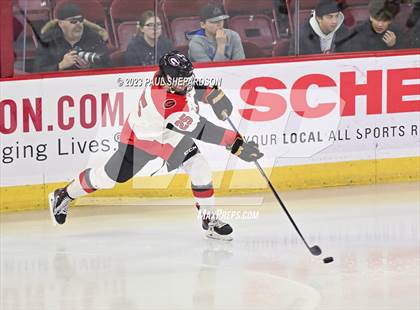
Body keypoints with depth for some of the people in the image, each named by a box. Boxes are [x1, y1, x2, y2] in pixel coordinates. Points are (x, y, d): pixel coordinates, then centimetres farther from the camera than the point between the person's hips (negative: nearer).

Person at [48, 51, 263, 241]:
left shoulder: (174, 76, -21)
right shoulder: (168, 103, -44)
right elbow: (200, 130, -45)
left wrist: (212, 93, -11)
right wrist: (236, 144, -46)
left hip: (173, 136, 7)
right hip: (141, 138, -7)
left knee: (199, 167, -11)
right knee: (109, 177, 8)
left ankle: (210, 219, -1)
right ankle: (64, 196, 32)